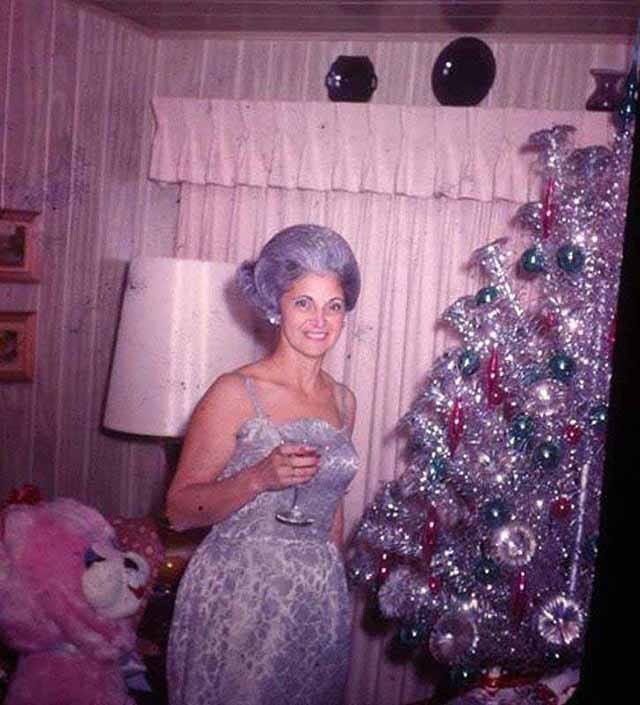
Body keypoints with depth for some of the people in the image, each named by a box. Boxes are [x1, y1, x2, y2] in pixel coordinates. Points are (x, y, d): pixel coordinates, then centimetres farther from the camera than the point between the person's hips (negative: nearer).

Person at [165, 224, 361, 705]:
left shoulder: (343, 401, 5)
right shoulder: (235, 394, -12)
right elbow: (179, 510, -11)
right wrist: (258, 478, -24)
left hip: (319, 603, 5)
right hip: (237, 600, -5)